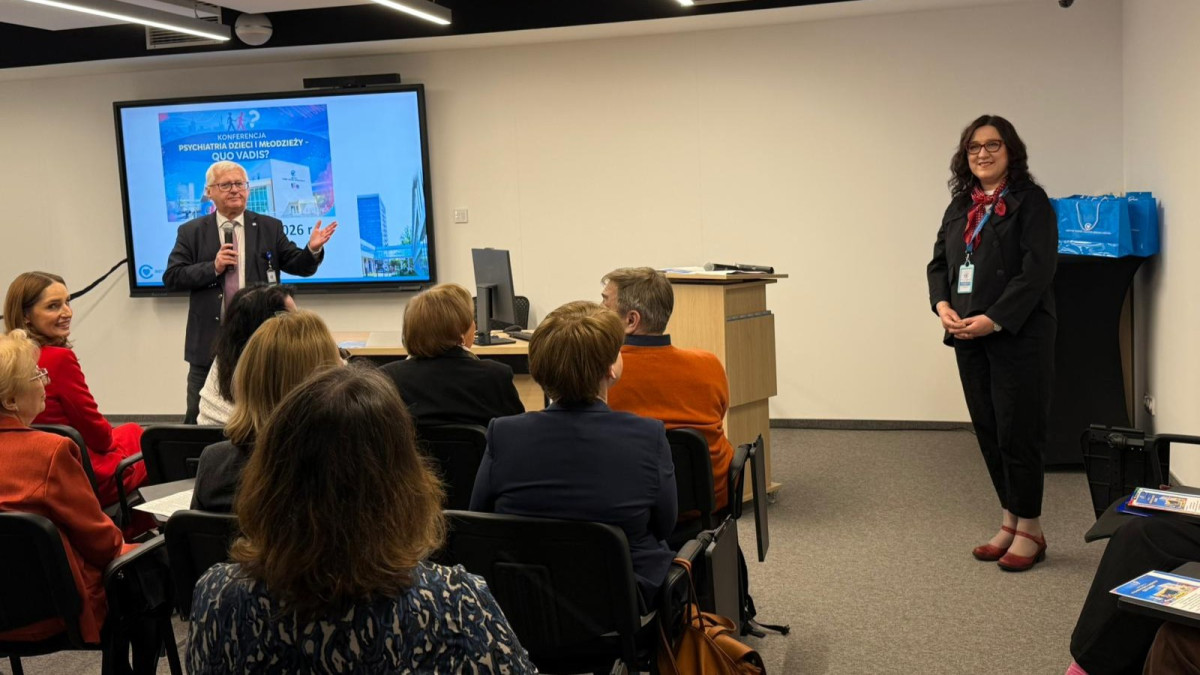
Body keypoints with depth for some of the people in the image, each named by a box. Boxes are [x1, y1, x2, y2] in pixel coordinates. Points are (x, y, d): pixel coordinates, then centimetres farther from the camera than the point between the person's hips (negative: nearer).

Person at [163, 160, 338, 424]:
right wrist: (213, 267, -14)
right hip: (210, 341, 0)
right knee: (199, 419, 8)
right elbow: (171, 278, -1)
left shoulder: (269, 228, 5)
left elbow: (299, 266, 3)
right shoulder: (191, 232, 5)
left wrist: (313, 249, -18)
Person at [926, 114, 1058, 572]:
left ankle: (1029, 530, 12)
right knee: (987, 430, 11)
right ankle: (1009, 521, 23)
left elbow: (1037, 270, -14)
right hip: (969, 339, 7)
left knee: (1017, 431, -2)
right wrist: (943, 305, -5)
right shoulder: (959, 207, 15)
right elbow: (939, 262, 15)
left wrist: (994, 319, -20)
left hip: (1019, 337, -6)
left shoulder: (1030, 202, -5)